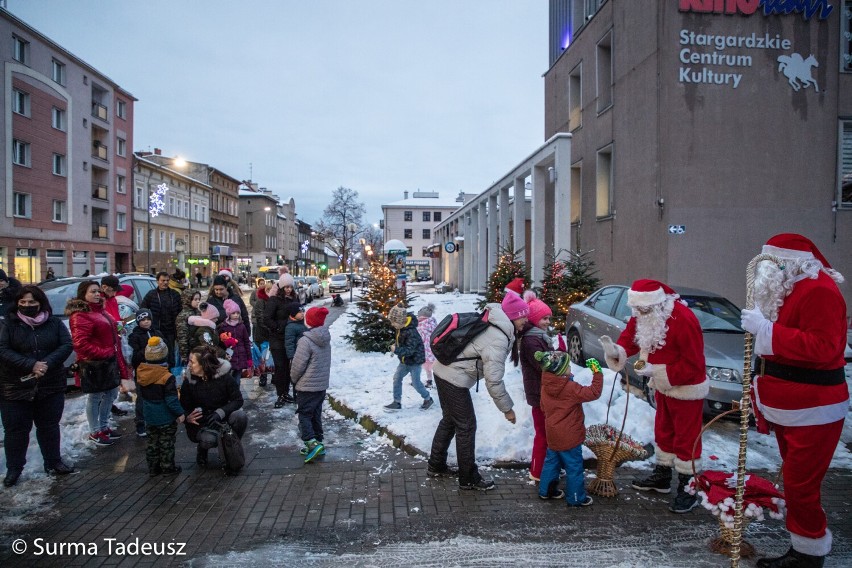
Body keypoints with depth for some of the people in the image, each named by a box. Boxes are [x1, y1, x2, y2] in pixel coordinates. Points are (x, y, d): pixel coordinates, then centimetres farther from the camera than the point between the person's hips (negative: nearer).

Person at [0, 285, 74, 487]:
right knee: (16, 429, 8)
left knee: (49, 426, 14)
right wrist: (31, 365, -25)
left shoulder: (54, 323, 1)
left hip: (51, 386, 2)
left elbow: (66, 345, -5)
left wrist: (47, 363, -21)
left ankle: (53, 462, 28)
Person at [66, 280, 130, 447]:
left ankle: (104, 427, 32)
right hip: (94, 364, -9)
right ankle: (94, 433, 17)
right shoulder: (80, 315, -16)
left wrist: (116, 356, 13)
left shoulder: (99, 311, 14)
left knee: (111, 393, 17)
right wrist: (102, 353, -21)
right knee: (95, 397, 3)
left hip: (109, 361, 9)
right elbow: (80, 343, -23)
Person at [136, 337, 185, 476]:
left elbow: (142, 395, 10)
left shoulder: (141, 373, -4)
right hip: (166, 418, -6)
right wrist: (180, 413, -11)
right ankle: (168, 467, 16)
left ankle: (153, 467, 25)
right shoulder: (167, 377, -24)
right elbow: (171, 400, -23)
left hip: (149, 417, 6)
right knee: (166, 444, 7)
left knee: (152, 442, 18)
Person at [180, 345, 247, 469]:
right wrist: (188, 417, -26)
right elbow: (184, 408, -2)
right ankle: (203, 449, 7)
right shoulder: (189, 382, -10)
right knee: (209, 439, -34)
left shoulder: (223, 376, -15)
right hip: (201, 422, 0)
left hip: (222, 418, 1)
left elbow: (238, 400, -15)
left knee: (240, 416, -31)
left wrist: (220, 413, -31)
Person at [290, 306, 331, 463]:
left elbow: (298, 365, -17)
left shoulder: (306, 340, -21)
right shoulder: (326, 339, 3)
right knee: (316, 415, 16)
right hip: (322, 384, 7)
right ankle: (317, 444, 21)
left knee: (304, 415, 1)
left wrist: (294, 378, 3)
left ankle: (313, 443, -12)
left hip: (307, 386, -7)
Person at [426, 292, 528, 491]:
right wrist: (507, 408, -13)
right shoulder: (498, 340, -23)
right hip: (455, 378, -10)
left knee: (450, 419, 21)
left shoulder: (493, 323, 4)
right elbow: (493, 381, -23)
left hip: (445, 371, 10)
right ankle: (469, 479, 15)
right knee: (466, 426, 2)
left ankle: (436, 465, 35)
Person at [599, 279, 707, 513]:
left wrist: (656, 370, -28)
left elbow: (692, 364, -27)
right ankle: (662, 476, 39)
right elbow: (630, 336, -3)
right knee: (663, 432, 22)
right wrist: (615, 350, -26)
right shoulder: (644, 316, -8)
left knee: (686, 438, 3)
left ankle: (688, 488, 17)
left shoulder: (683, 320, -31)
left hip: (686, 388, -8)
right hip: (663, 385, 8)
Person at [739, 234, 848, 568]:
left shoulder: (818, 291, -16)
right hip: (788, 408, 10)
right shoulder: (789, 290, 14)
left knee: (800, 486, -5)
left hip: (812, 412, -10)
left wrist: (766, 330, -25)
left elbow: (823, 347, -26)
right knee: (795, 481, 16)